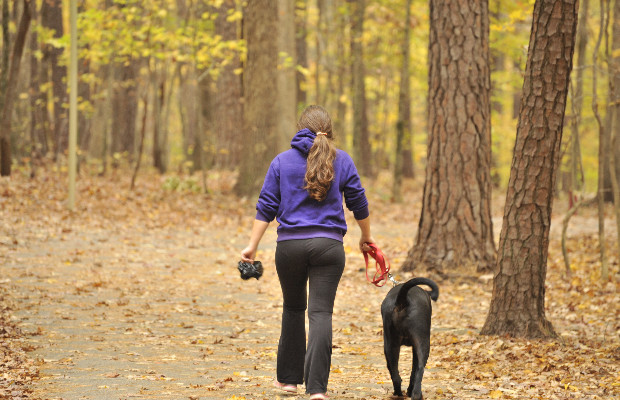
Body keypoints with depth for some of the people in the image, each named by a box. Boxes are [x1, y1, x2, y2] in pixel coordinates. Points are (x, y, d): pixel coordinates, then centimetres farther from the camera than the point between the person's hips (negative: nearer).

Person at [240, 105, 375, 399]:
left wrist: (252, 245, 3)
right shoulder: (342, 160, 5)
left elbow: (266, 207, 1)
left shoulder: (282, 161, 5)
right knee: (321, 312, -4)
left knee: (293, 308, 18)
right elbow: (358, 203, 10)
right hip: (328, 245, -1)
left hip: (290, 245, 1)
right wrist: (366, 237, 25)